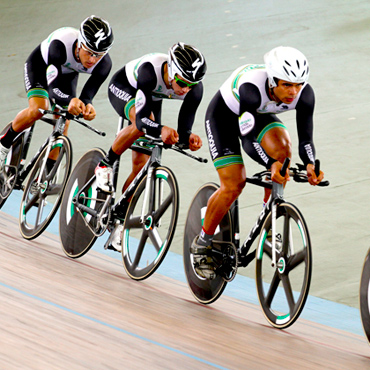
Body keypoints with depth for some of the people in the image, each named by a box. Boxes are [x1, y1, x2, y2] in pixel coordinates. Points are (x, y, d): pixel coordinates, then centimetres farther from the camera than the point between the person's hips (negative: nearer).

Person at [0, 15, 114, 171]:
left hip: (68, 74, 4)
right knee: (38, 110, -27)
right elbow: (52, 88, -47)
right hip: (40, 65, -4)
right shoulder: (61, 45, -45)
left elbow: (88, 93, -33)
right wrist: (70, 100, -67)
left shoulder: (104, 64, -33)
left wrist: (87, 105, -57)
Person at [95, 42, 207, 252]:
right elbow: (142, 118, -47)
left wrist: (188, 139, -49)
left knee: (141, 165, -2)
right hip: (123, 88, -4)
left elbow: (183, 130, -27)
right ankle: (106, 165, -14)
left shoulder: (195, 89, -31)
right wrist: (160, 130, -65)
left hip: (152, 99, 4)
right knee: (142, 126, -37)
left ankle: (119, 222, 10)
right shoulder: (150, 70, -43)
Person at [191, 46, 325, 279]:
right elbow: (247, 137, -42)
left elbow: (306, 139, -23)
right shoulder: (251, 88, -41)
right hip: (224, 116, -4)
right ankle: (202, 244, 5)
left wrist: (310, 164, -42)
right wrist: (271, 164, -55)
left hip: (261, 115, 4)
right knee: (234, 185, -16)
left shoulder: (305, 95, -27)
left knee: (282, 149, -26)